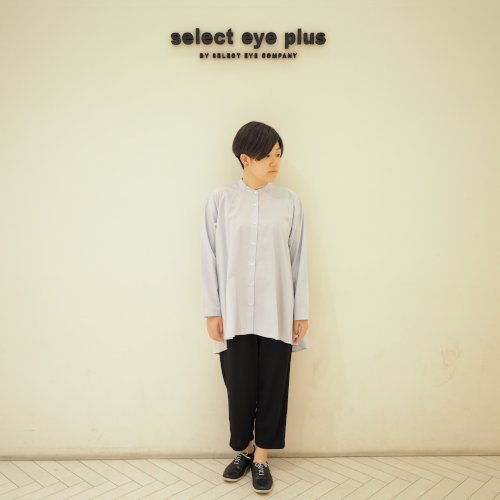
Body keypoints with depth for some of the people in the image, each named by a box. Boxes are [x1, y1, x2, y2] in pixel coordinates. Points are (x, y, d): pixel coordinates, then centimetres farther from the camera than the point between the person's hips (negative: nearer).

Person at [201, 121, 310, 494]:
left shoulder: (290, 201, 1)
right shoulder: (220, 199, -2)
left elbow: (299, 259, 3)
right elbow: (211, 258, 0)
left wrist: (302, 312, 2)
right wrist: (212, 311, -1)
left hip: (277, 313, 1)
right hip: (236, 313, -1)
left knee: (272, 386, 8)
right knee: (239, 386, 9)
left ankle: (261, 458, 27)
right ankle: (244, 449, 33)